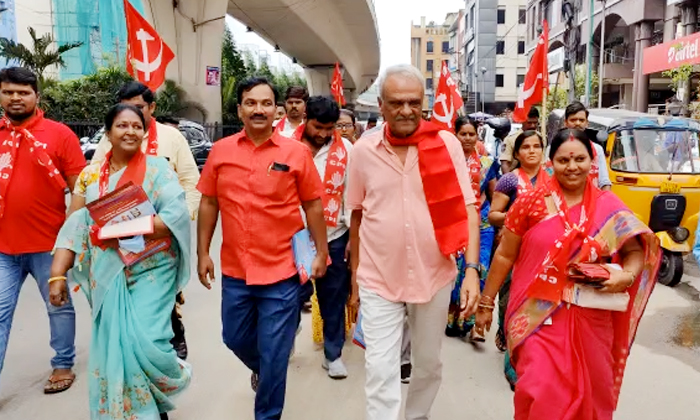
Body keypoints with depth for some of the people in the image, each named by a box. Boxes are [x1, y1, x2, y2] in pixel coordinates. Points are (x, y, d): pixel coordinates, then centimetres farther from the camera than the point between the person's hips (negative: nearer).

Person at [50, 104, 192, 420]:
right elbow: (75, 227, 7)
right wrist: (57, 275, 0)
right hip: (106, 277, 4)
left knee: (145, 342, -12)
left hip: (150, 272, -4)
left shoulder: (157, 168, -2)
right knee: (110, 350, 8)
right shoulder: (90, 175, 9)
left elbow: (177, 214, -14)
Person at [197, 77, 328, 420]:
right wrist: (203, 253, 6)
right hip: (235, 269, 4)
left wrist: (321, 252, -1)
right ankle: (261, 370, 55)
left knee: (274, 354, 6)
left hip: (281, 270, -3)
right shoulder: (220, 151, 1)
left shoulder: (296, 152, -6)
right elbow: (208, 203, 7)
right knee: (235, 339, 22)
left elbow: (313, 205, -1)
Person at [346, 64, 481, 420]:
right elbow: (357, 216, 5)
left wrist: (472, 269, -17)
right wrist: (354, 276, 9)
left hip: (434, 276, 1)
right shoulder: (363, 150, -4)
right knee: (380, 371, 1)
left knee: (429, 363, 20)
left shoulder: (447, 144, -7)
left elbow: (466, 209, -7)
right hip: (378, 280, 0)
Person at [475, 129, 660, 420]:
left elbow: (636, 249, 8)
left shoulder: (608, 207, 1)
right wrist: (486, 302, 3)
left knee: (588, 393, 17)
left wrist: (627, 276, -14)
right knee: (541, 394, -6)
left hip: (590, 318, 3)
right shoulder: (531, 202, -5)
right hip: (539, 315, -2)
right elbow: (505, 255, 1)